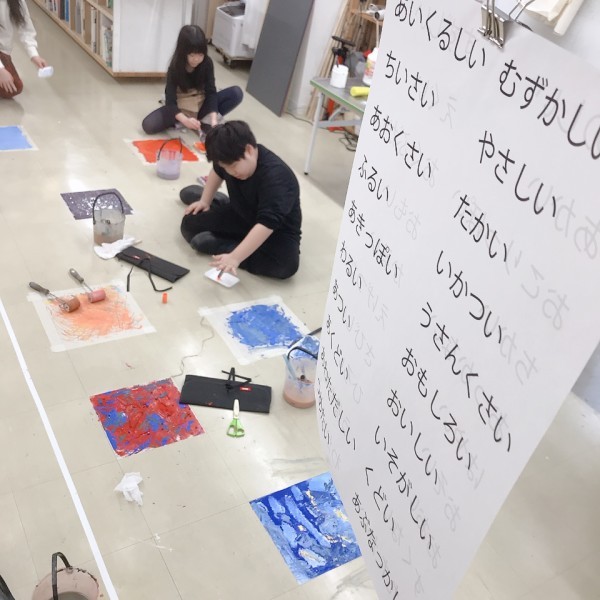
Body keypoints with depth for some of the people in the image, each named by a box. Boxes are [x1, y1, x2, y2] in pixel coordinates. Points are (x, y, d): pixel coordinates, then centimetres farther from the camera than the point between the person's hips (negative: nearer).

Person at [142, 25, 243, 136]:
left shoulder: (207, 63, -15)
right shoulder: (174, 68, -22)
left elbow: (211, 92, -18)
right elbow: (170, 101, -27)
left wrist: (213, 119, -36)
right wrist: (185, 120, -47)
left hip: (201, 104, 2)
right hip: (180, 107, -1)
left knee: (236, 93, -20)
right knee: (148, 125, -29)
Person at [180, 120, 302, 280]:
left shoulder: (276, 178, -36)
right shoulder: (233, 157, -12)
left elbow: (267, 224, -45)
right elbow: (217, 172, 14)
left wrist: (235, 257, -50)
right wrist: (205, 201, 10)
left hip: (277, 232, -6)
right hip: (241, 216, 6)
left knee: (286, 263, -38)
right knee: (191, 222, -8)